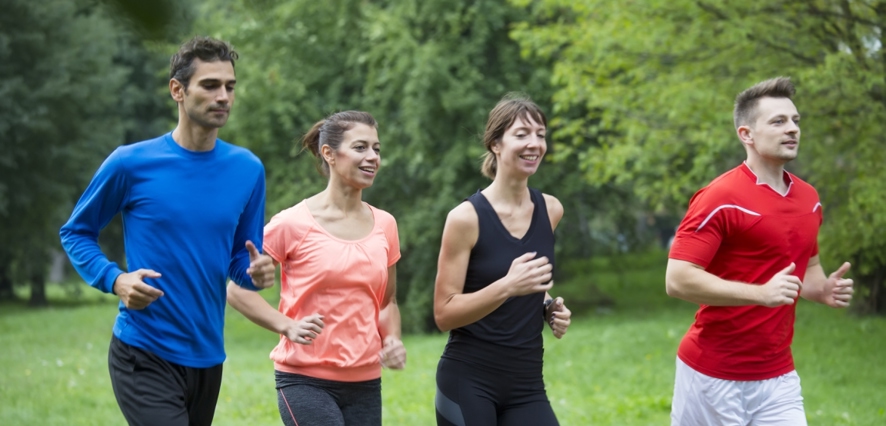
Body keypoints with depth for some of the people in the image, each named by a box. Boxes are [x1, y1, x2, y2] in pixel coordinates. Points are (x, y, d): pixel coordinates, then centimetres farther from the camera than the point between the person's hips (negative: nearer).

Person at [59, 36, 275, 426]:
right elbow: (76, 232, 5)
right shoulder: (131, 164, -7)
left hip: (208, 358, 5)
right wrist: (115, 280, -13)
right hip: (145, 358, -5)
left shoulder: (247, 170, 3)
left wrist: (255, 272, -11)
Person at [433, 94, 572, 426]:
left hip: (526, 384, 5)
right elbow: (444, 313, -12)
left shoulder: (551, 211, 6)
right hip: (468, 382, -5)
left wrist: (549, 307, 4)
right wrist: (507, 287, -25)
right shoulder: (466, 218, -10)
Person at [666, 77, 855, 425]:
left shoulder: (809, 198, 8)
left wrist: (824, 290, 1)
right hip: (712, 376, -6)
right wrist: (761, 294, -26)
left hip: (778, 379, 6)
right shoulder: (720, 198, -14)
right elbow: (678, 279, -20)